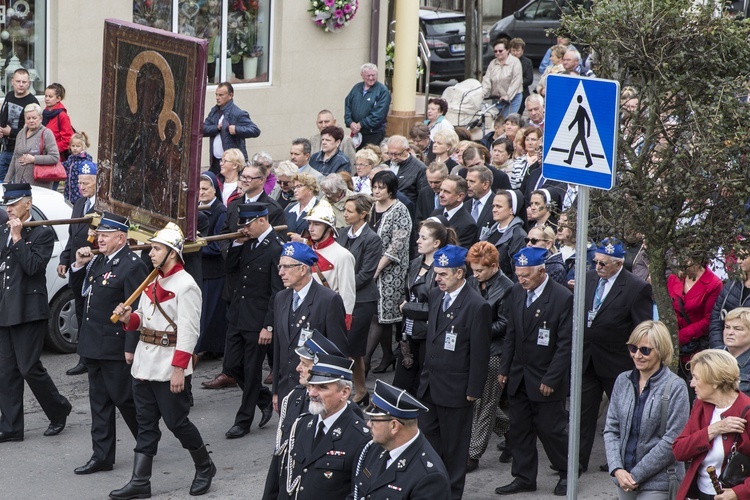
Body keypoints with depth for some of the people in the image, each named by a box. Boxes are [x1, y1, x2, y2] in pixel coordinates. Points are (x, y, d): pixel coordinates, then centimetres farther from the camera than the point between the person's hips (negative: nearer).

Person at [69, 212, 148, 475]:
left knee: (124, 398, 1)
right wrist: (79, 264, 2)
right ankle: (102, 456, 18)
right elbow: (77, 286, 22)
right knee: (99, 401, 12)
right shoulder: (98, 260, 10)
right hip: (93, 345, 9)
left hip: (115, 347, -9)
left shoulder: (132, 266, -16)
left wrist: (131, 349, -21)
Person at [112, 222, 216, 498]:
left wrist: (179, 369, -21)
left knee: (176, 421, 2)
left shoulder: (185, 285, -15)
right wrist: (130, 318, -4)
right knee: (145, 424, 9)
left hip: (169, 367, -8)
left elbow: (189, 331, -18)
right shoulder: (152, 281, 11)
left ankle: (204, 467, 22)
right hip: (144, 362, 8)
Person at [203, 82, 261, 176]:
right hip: (215, 161, 7)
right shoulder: (214, 111, 13)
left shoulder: (238, 114, -10)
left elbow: (255, 131, -17)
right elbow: (203, 130, 5)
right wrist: (217, 128, -13)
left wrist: (237, 129, -30)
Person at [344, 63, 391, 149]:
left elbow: (379, 114, -15)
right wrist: (350, 122, -7)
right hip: (356, 132, 5)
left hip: (374, 135, -5)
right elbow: (347, 106, 10)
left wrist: (361, 124, -15)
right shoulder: (356, 88, 11)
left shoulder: (383, 91, -7)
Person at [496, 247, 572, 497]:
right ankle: (524, 477, 20)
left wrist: (551, 379, -15)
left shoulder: (563, 297, -15)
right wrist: (504, 368, 7)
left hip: (546, 378, -6)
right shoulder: (516, 292, 3)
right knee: (520, 429, 9)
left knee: (550, 429, 2)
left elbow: (565, 344, -14)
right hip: (519, 375, 6)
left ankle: (567, 473, 22)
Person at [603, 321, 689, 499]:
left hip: (657, 482, -5)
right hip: (624, 479, 5)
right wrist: (617, 469, -7)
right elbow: (611, 429, 8)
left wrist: (636, 475, -12)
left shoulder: (675, 387, -10)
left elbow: (672, 441, -12)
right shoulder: (623, 381, 7)